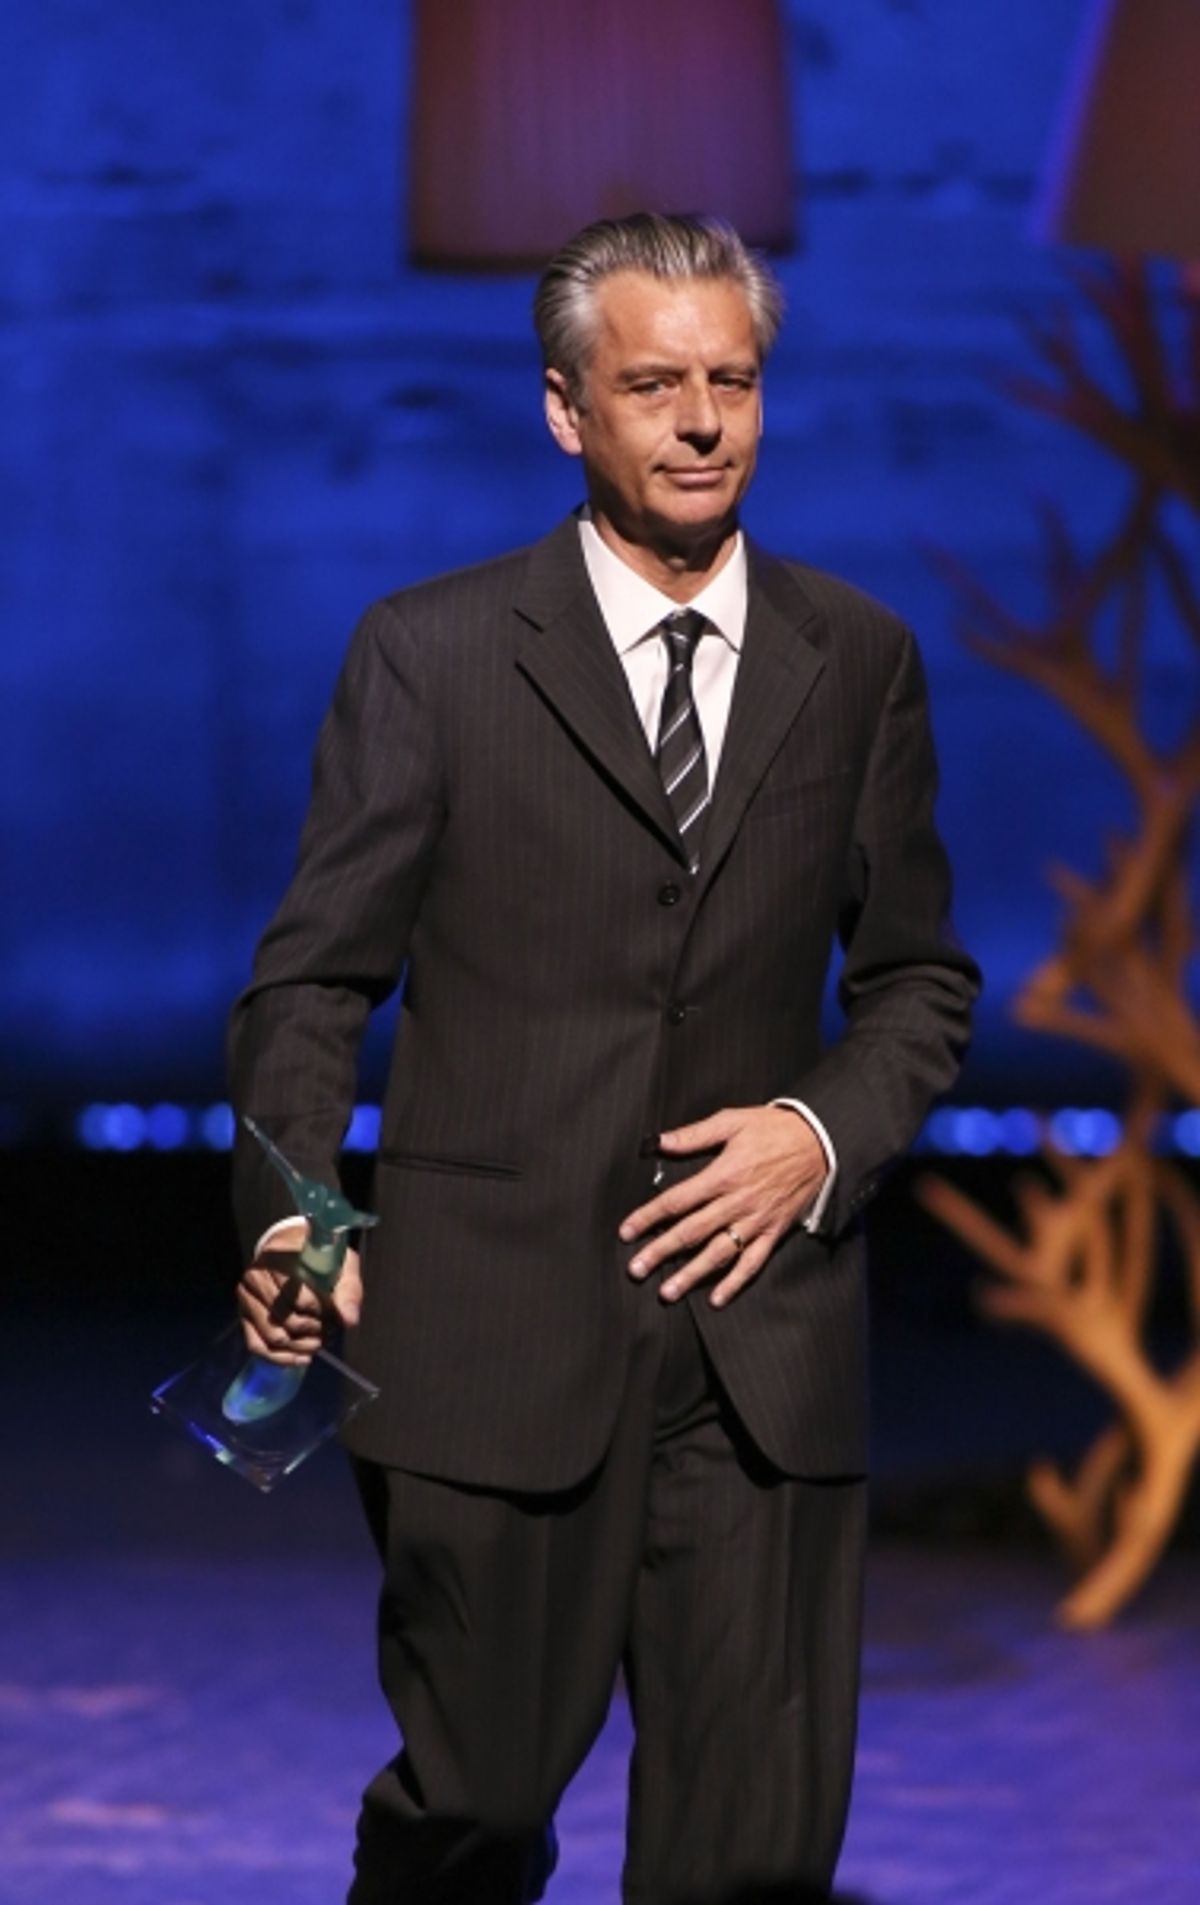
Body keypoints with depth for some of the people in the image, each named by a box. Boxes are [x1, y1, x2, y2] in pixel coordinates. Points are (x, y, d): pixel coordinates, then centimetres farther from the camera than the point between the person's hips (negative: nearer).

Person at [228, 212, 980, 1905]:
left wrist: (827, 1132, -4)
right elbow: (315, 980, 0)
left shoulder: (859, 662, 10)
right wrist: (291, 1219, -17)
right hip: (496, 1341, -2)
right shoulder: (431, 655, 2)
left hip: (765, 1342, 2)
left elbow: (919, 974, 16)